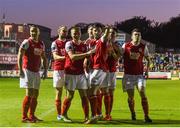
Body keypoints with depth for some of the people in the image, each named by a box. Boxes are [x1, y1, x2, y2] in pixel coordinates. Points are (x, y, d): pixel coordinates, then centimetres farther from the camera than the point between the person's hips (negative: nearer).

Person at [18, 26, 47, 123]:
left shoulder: (41, 44, 13)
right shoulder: (26, 42, -7)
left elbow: (44, 58, 20)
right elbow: (20, 56, -11)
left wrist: (45, 70, 11)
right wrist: (20, 70, -19)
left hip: (36, 72, 7)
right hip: (28, 70, -7)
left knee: (35, 95, 9)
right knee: (29, 94, -11)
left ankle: (32, 116, 20)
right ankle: (24, 117, -6)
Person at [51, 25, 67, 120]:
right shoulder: (55, 43, 0)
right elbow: (55, 56, -13)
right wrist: (64, 57, -31)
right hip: (58, 69, -4)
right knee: (59, 92, 2)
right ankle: (59, 114, 7)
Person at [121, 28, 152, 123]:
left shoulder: (143, 46, 3)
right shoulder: (126, 46, -1)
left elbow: (148, 59, 14)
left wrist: (147, 69, 3)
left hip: (140, 74, 0)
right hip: (128, 74, 0)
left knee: (143, 94, -12)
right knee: (130, 96, 3)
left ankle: (146, 116, -9)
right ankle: (132, 114, 26)